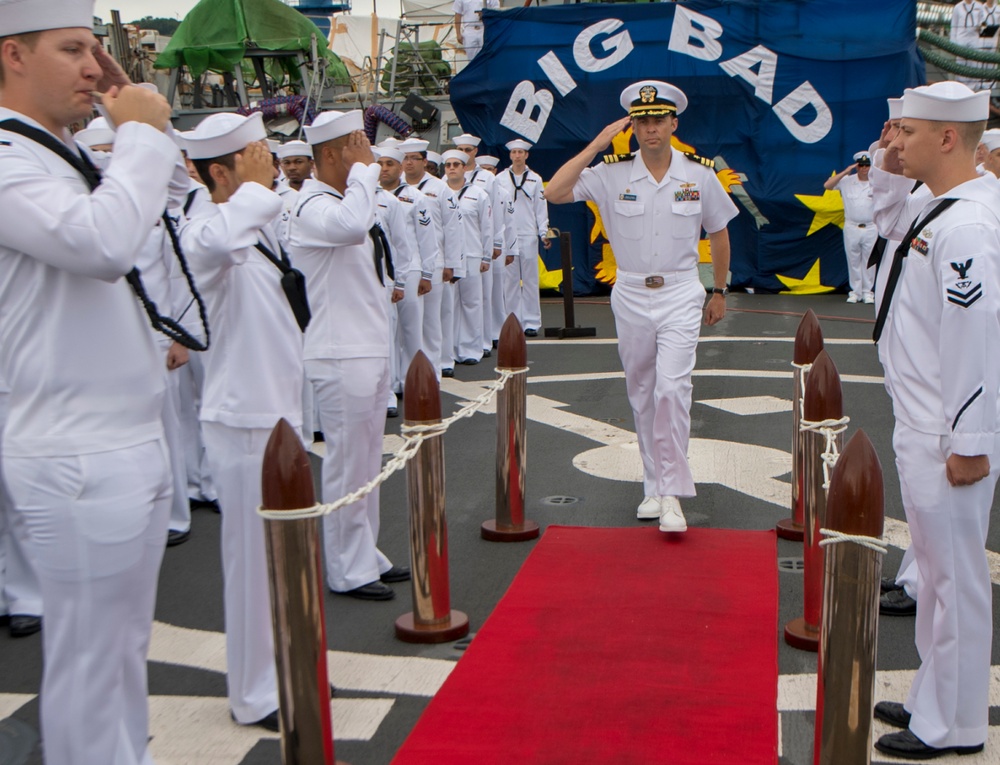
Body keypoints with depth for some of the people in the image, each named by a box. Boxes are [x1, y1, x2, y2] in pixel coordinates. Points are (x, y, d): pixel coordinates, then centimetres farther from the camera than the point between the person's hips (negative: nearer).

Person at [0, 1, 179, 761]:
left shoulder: (62, 157, 15)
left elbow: (158, 210, 28)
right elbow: (103, 243, -31)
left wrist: (144, 125, 15)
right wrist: (140, 130, -17)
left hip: (131, 440, 10)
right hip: (82, 457, -10)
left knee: (126, 647, 20)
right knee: (90, 662, 2)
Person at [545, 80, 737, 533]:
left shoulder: (699, 174, -1)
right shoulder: (613, 174, -2)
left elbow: (719, 234, 12)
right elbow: (554, 193, -14)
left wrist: (719, 292, 15)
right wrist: (596, 146, -11)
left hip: (680, 296, -2)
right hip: (631, 296, 2)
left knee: (671, 388, -17)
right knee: (642, 396, 10)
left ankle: (671, 494, -11)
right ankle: (654, 486, 23)